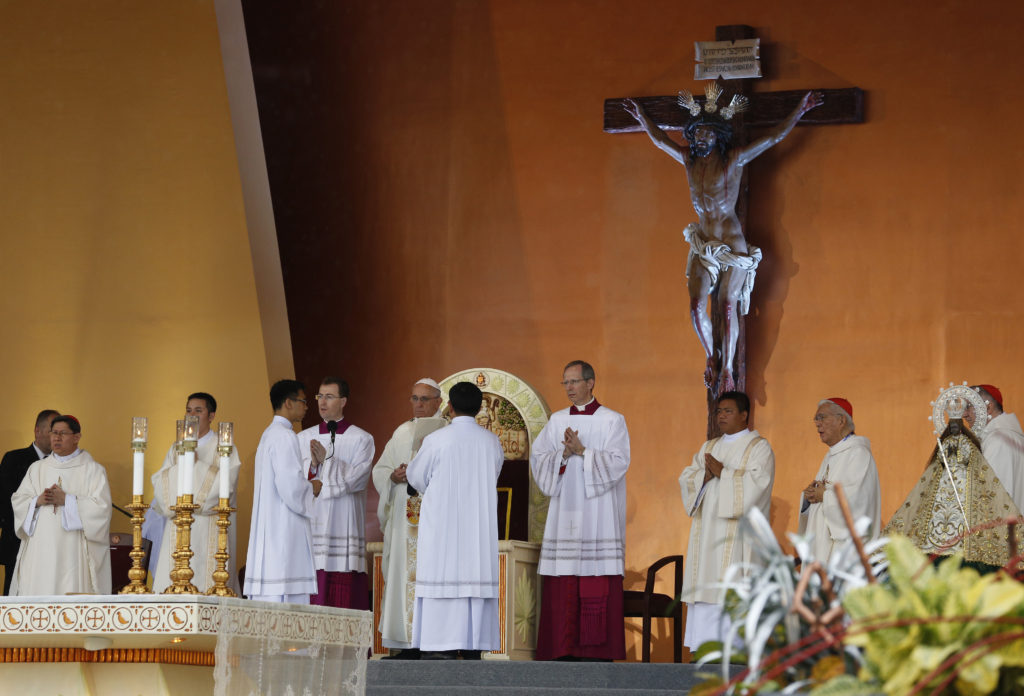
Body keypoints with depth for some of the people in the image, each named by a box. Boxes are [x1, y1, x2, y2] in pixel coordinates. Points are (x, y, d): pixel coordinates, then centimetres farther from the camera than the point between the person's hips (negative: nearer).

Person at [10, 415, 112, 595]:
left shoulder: (93, 470, 4)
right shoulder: (37, 469, 17)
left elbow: (101, 507, -7)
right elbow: (18, 500, 12)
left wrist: (66, 500, -14)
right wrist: (37, 501, -9)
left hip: (73, 552, -4)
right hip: (40, 552, 4)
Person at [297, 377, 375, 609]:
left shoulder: (361, 439, 5)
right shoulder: (304, 438, 14)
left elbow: (357, 478, -7)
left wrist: (327, 459, -15)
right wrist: (312, 465, -13)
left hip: (344, 527, -3)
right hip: (311, 526, 3)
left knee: (344, 598, -7)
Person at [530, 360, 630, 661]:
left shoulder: (612, 421, 3)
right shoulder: (557, 421, 14)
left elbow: (618, 462, -8)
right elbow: (538, 459, 6)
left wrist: (583, 451, -16)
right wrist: (564, 454, -11)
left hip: (598, 515, -4)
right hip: (564, 511, 4)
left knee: (599, 589, -8)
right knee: (561, 589, -1)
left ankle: (598, 651, -7)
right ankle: (563, 651, 0)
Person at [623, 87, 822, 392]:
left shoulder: (735, 159, -5)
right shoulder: (688, 159, 6)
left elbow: (774, 137, -4)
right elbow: (660, 140, 25)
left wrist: (801, 109, -6)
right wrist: (642, 117, 36)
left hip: (732, 244, -3)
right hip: (702, 243, 4)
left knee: (728, 308, -4)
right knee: (697, 307, -6)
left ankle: (727, 368, 3)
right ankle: (711, 356, 17)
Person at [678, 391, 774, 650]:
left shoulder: (759, 448, 1)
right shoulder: (708, 448, 21)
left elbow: (756, 483, -13)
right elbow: (686, 478, 12)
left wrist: (723, 472, -10)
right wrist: (705, 476, -7)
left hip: (737, 532, -6)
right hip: (708, 529, 6)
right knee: (705, 588, 1)